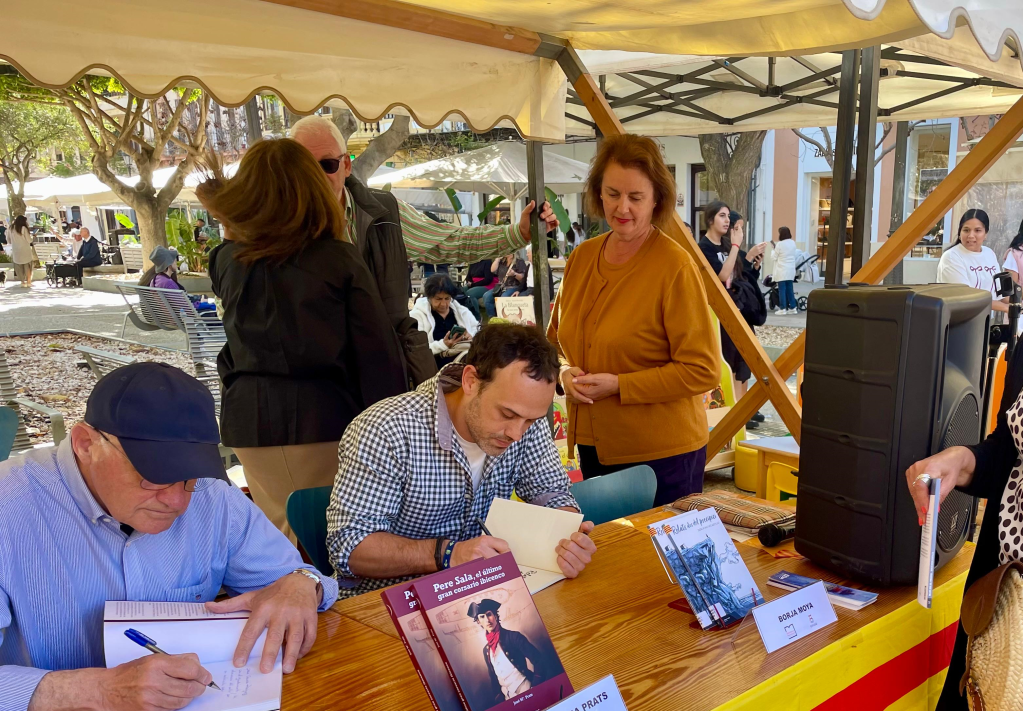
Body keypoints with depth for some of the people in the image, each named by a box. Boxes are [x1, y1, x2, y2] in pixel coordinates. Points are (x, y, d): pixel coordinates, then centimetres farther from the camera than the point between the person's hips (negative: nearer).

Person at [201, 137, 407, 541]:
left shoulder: (229, 260, 2)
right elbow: (376, 351, -9)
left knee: (278, 532, 14)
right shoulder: (339, 259, -7)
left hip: (251, 417, 3)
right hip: (324, 416, -3)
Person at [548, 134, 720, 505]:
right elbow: (556, 338, 14)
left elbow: (702, 371, -16)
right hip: (593, 447, 6)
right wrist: (564, 371, -8)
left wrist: (618, 384, -20)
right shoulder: (582, 257, 3)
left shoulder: (675, 266, -15)